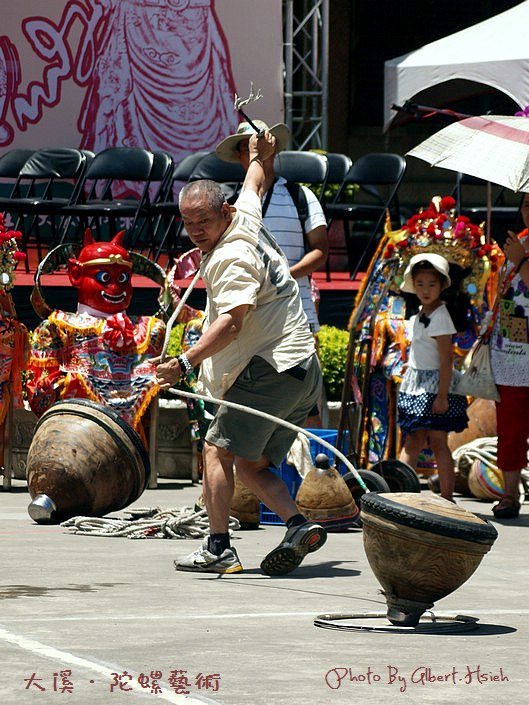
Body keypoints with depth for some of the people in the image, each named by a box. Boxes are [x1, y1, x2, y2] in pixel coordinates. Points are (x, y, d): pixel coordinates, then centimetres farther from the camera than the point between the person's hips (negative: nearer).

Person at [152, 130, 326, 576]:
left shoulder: (233, 259, -16)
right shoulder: (246, 219, 12)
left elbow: (231, 323, -30)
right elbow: (254, 185, 36)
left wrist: (185, 362, -39)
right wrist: (259, 157, 57)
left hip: (271, 369, -10)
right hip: (304, 374, 10)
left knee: (218, 449, -7)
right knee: (251, 464, 8)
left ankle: (218, 547, -12)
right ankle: (298, 525, -10)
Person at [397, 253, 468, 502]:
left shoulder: (440, 317, -15)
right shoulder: (421, 314, 12)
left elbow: (446, 359, -18)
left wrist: (442, 395, -22)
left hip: (434, 385, -8)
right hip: (415, 384, 8)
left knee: (437, 442, -6)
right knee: (413, 440, 8)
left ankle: (447, 498, -2)